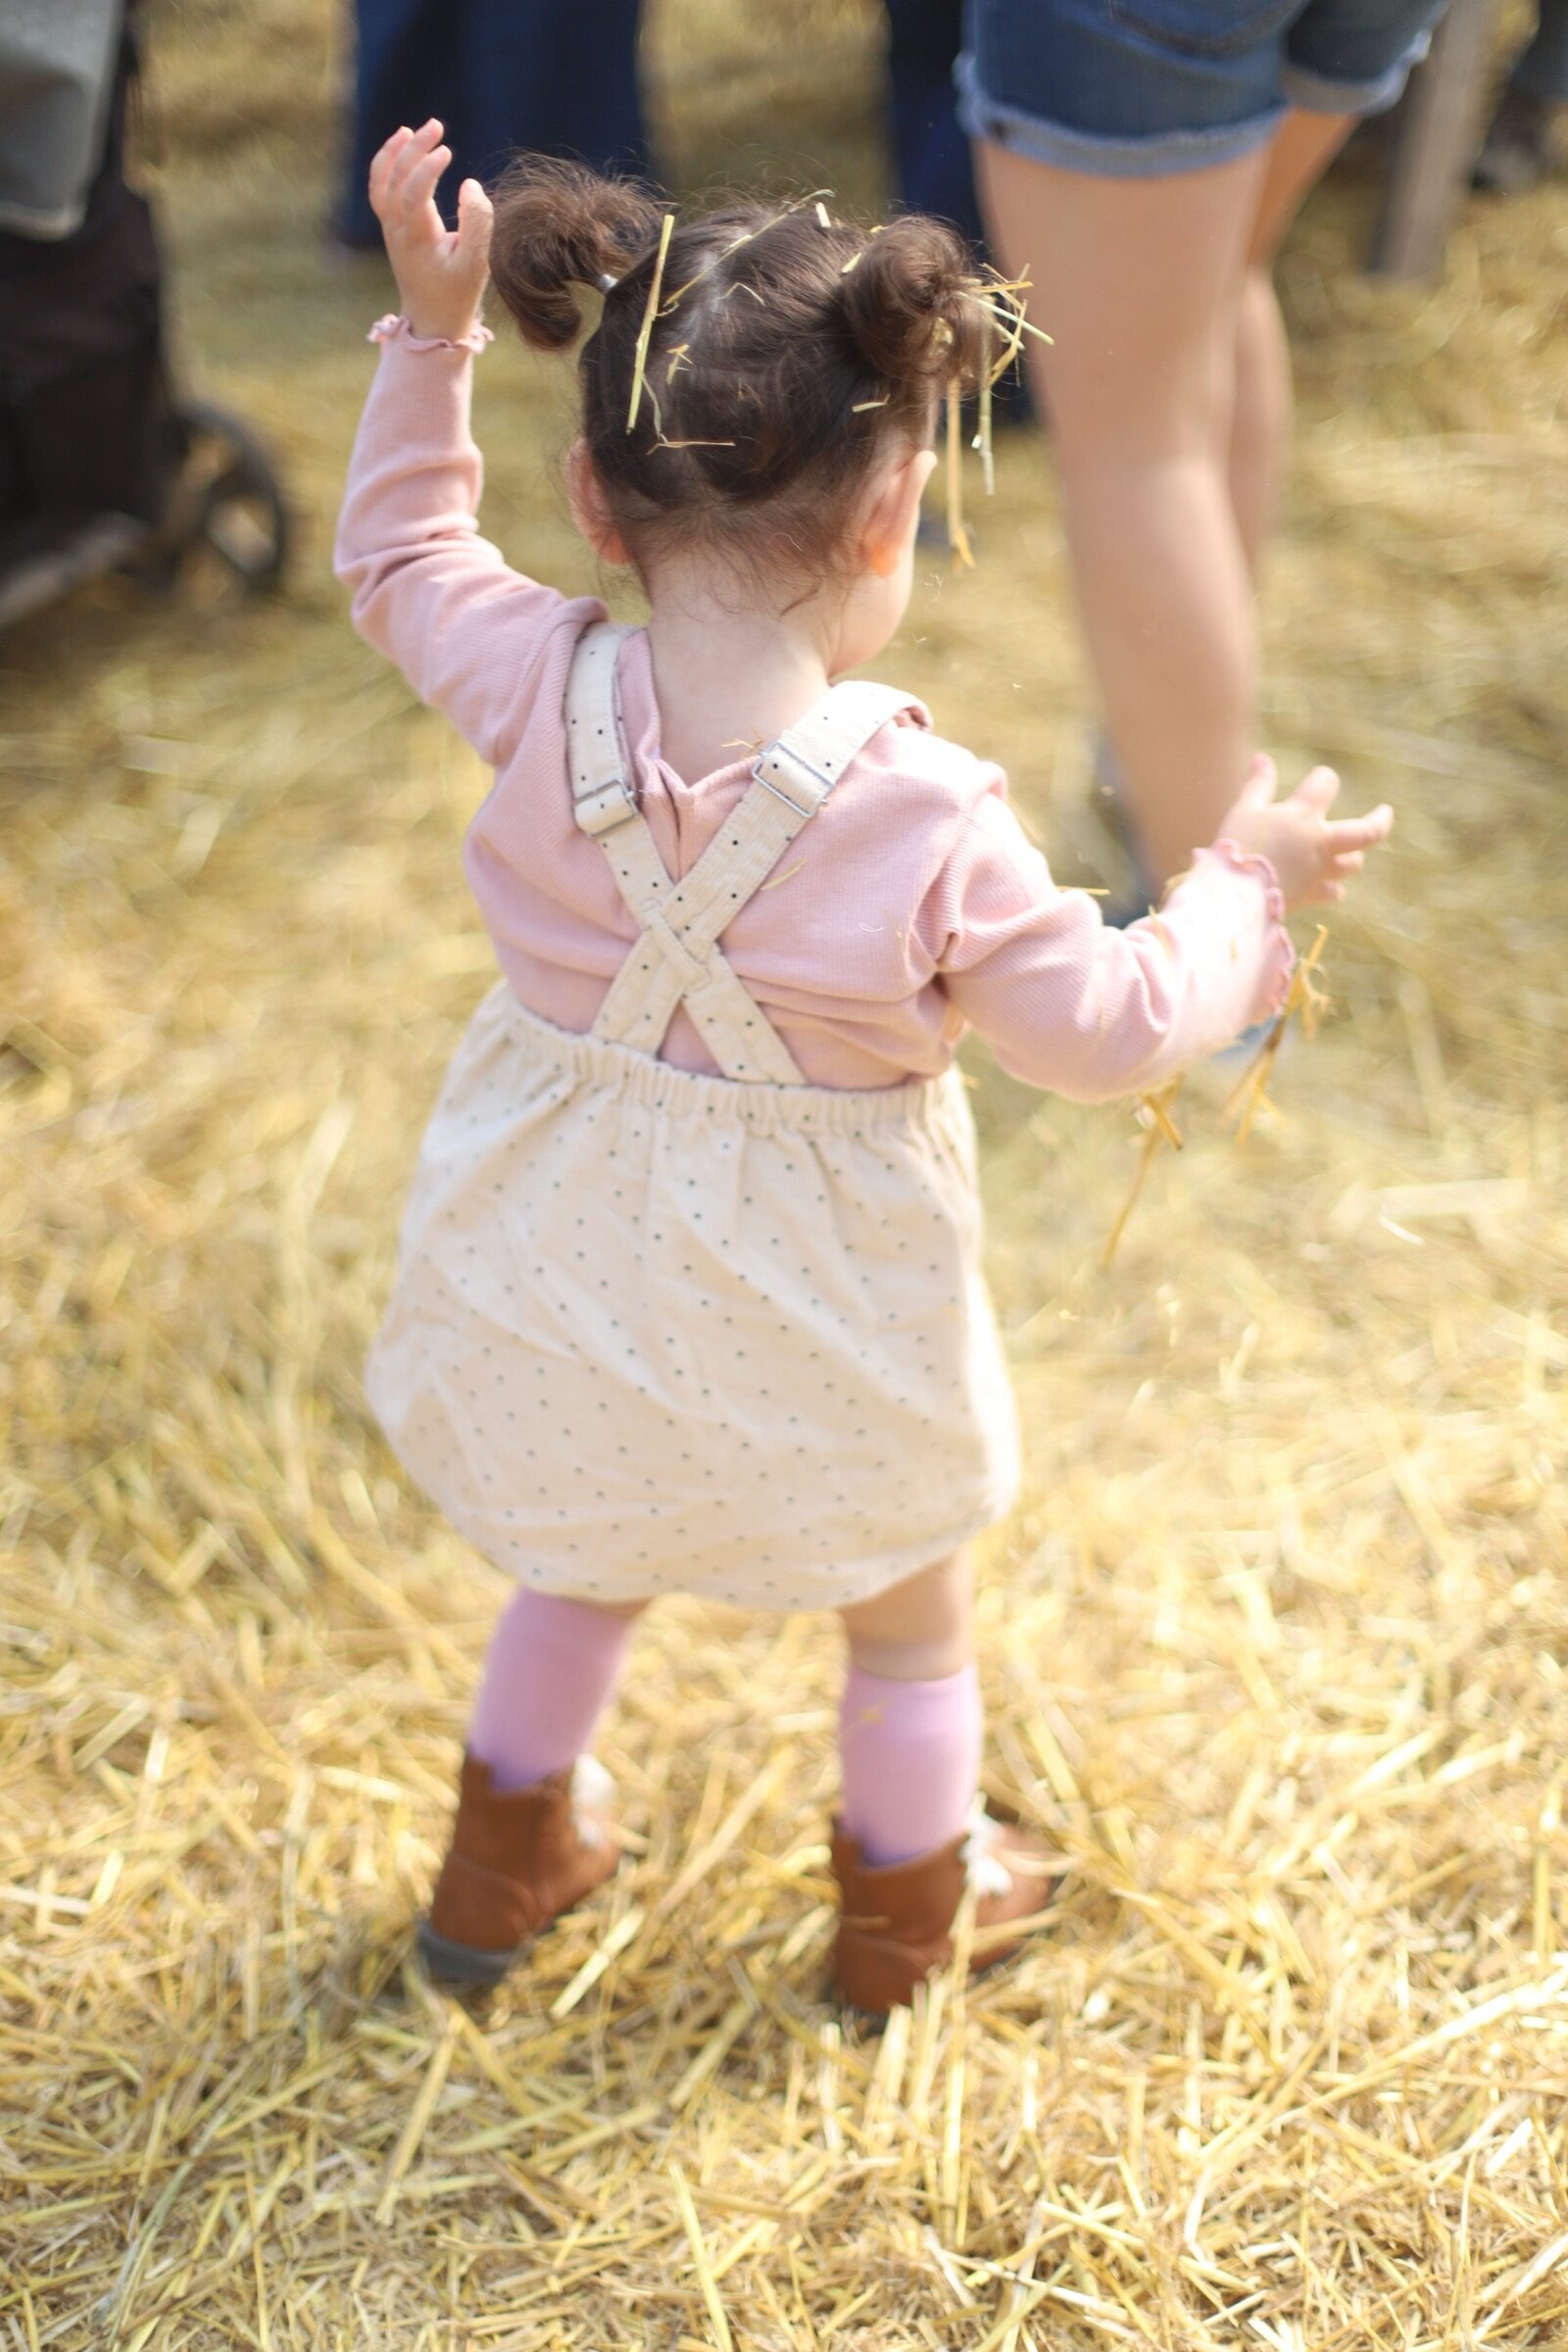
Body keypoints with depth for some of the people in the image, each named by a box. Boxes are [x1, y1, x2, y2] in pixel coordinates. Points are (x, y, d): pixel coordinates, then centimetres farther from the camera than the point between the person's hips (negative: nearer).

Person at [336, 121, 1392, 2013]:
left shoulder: (540, 697, -21)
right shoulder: (924, 819, -30)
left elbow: (402, 559, 1)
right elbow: (1111, 1029, -17)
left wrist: (430, 332, 4)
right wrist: (1245, 887, -1)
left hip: (565, 1287, 4)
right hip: (815, 1341, -3)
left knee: (585, 1556, 33)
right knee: (908, 1591, 27)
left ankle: (505, 1857, 52)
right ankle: (910, 1895, 49)